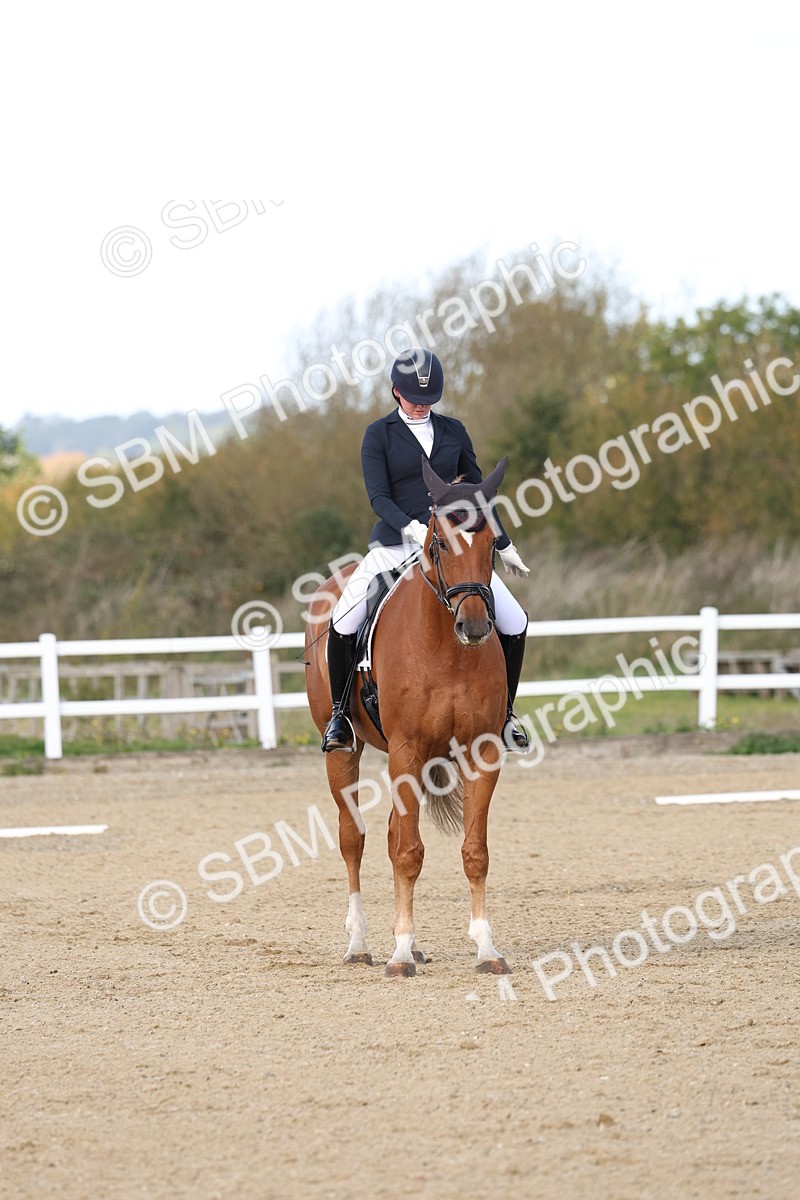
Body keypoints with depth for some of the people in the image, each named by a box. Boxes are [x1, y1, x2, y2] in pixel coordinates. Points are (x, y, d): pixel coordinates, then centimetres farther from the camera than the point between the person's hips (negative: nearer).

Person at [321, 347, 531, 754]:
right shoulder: (379, 434, 0)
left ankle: (504, 712, 12)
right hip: (394, 544, -3)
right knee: (342, 624, -22)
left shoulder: (452, 431, 10)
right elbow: (378, 497, -10)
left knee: (515, 624, -8)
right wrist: (412, 529, -28)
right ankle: (340, 714, 0)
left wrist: (504, 544, 19)